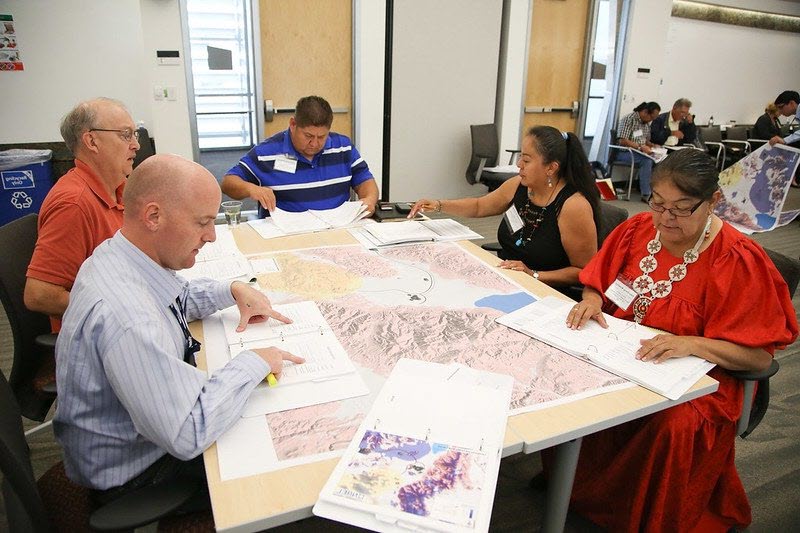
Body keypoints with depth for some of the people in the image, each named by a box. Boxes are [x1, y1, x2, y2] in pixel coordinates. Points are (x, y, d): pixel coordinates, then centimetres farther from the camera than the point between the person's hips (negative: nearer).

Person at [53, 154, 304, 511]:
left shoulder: (119, 255, -9)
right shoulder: (124, 315, -38)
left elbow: (180, 297, 13)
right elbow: (188, 434, -36)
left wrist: (233, 290, -4)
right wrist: (254, 361, -26)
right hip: (129, 472, -8)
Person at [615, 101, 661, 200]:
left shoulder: (646, 123, 16)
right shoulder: (628, 119, -11)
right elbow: (622, 141, -20)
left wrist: (652, 145, 1)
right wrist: (640, 147, -27)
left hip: (640, 153, 7)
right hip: (624, 152, -7)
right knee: (647, 160, -33)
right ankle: (646, 194, -30)